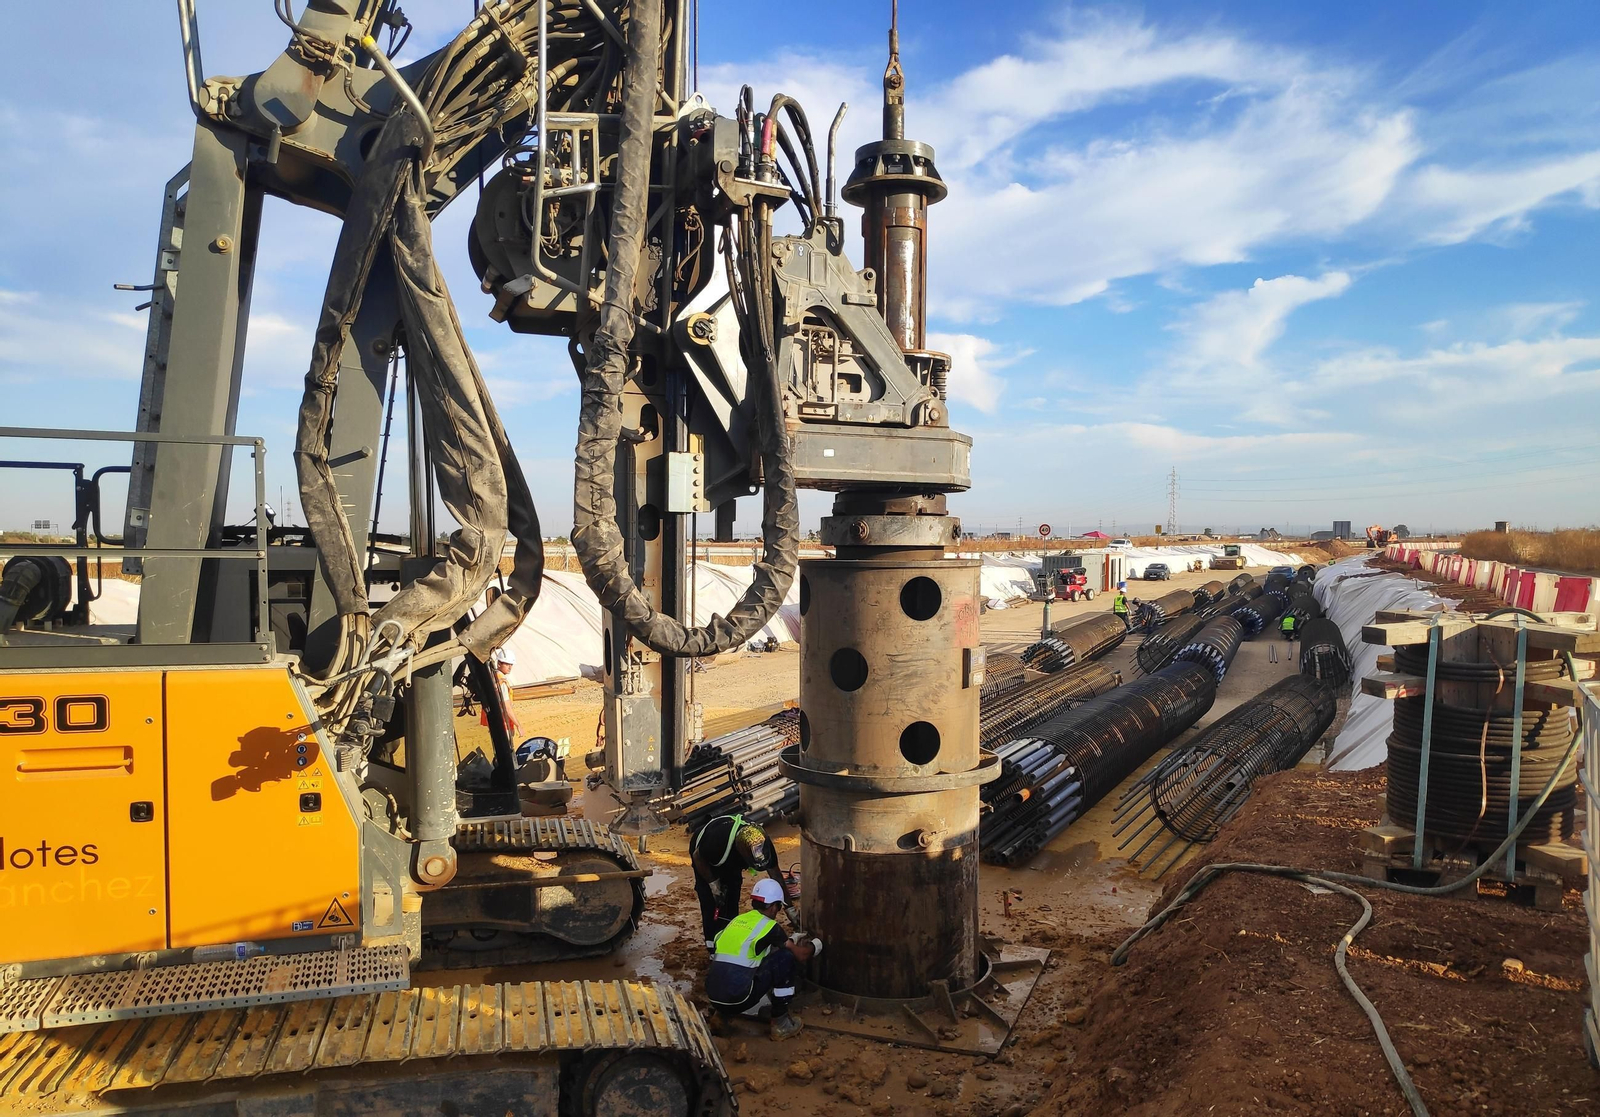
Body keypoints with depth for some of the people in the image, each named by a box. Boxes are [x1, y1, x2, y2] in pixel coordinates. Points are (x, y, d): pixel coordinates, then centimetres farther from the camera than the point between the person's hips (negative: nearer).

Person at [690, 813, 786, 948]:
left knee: (732, 901, 1)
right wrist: (713, 884, -20)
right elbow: (698, 857, -24)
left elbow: (776, 875, -19)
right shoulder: (719, 840, -46)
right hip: (705, 856, -4)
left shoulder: (763, 843, -32)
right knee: (711, 900, -11)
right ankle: (713, 947, 1)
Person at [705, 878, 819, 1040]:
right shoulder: (769, 926, -2)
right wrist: (814, 946, 28)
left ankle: (723, 1014, 20)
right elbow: (801, 956, 4)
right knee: (787, 957, 2)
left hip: (714, 996, 8)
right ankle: (780, 1023, 6)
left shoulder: (736, 921, 18)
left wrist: (793, 940, 43)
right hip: (737, 997, -8)